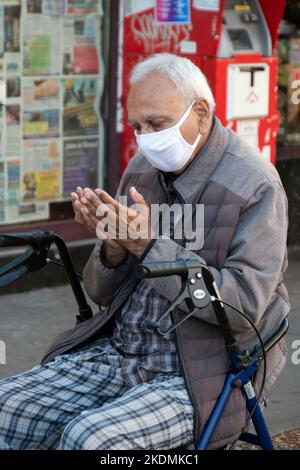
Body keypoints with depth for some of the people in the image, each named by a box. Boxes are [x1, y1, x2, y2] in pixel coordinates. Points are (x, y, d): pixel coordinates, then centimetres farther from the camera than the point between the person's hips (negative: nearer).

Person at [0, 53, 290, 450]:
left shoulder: (256, 187, -11)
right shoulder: (142, 169, 8)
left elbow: (246, 305, -20)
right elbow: (100, 292, 13)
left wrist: (150, 245, -23)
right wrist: (113, 248, -12)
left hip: (199, 374, -6)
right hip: (116, 353, 6)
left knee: (89, 437, -30)